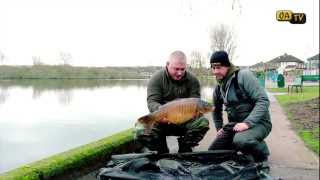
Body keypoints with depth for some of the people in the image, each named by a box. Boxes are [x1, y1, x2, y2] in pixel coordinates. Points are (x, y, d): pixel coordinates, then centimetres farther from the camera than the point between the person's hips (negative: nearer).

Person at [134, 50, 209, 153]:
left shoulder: (192, 80, -1)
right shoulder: (156, 79, -7)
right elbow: (152, 102, -16)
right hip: (162, 120, -1)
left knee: (203, 122, -28)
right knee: (141, 131, -28)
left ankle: (184, 151, -2)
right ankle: (163, 153, 2)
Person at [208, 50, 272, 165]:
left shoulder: (243, 75, -14)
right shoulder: (218, 88, 7)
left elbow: (263, 100, -21)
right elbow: (216, 110, 25)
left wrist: (247, 123, -28)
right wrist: (219, 128, 15)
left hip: (257, 122, -7)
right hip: (234, 125, 7)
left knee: (240, 140, -38)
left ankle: (262, 154, -3)